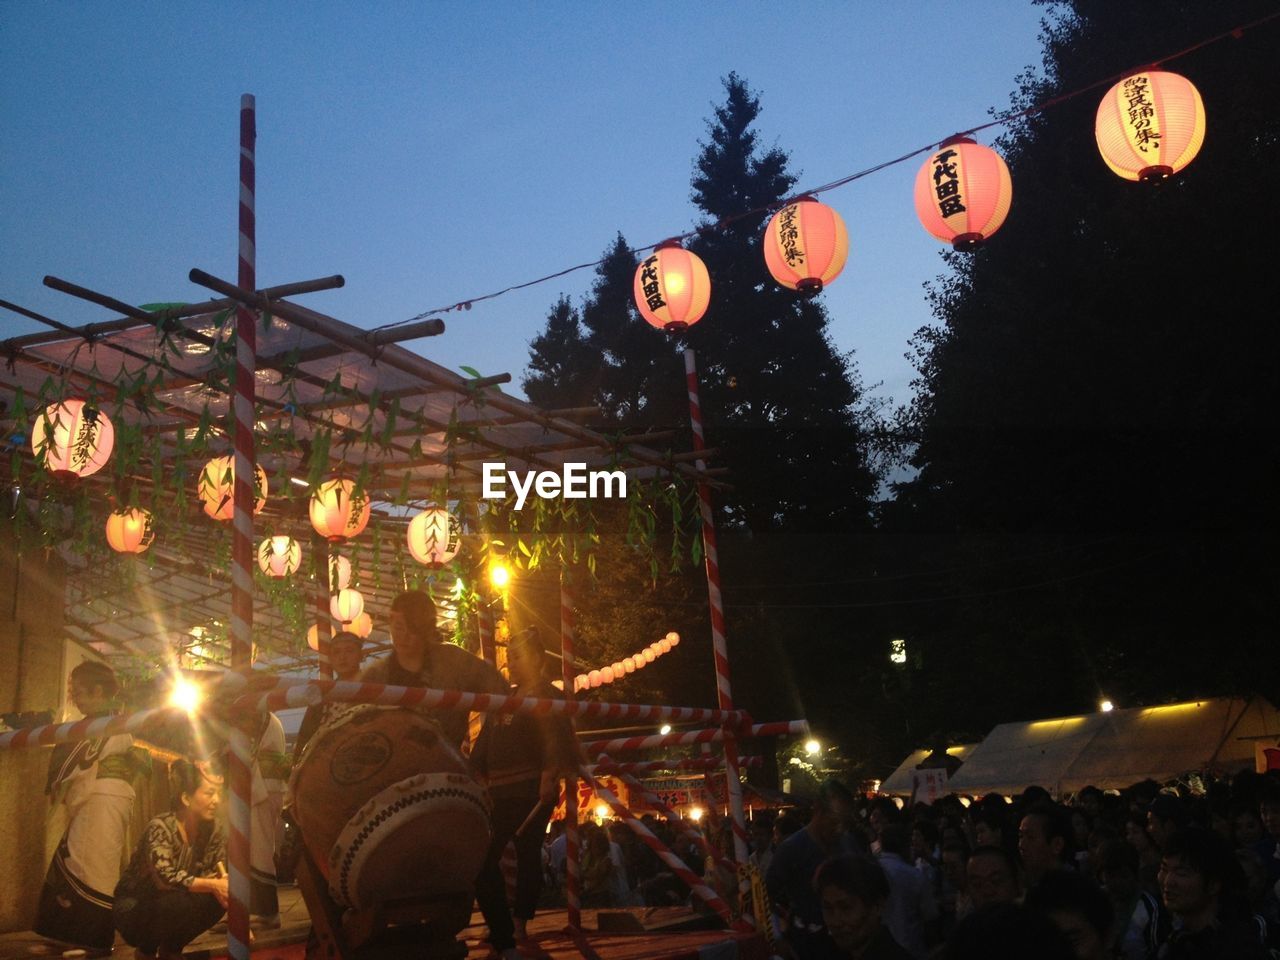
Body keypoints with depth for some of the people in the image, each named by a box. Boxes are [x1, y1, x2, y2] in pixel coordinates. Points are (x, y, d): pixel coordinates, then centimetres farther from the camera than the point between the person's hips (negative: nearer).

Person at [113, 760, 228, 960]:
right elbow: (166, 878, -37)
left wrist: (223, 886, -28)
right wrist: (213, 885, -35)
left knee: (219, 898, -20)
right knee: (177, 900, -36)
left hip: (169, 906, 6)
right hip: (133, 909, -6)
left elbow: (218, 874, -4)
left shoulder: (213, 830, -8)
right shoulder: (160, 828, -26)